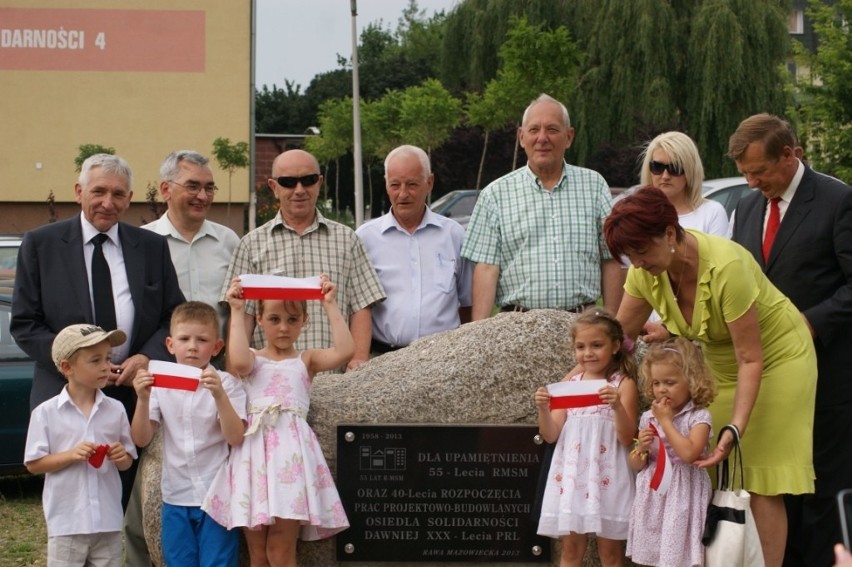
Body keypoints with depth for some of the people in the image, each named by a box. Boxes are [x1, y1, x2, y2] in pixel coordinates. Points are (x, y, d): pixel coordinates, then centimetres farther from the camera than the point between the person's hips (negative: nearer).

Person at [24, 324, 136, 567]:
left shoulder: (115, 409, 2)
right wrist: (71, 455, -18)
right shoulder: (46, 412, -6)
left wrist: (121, 457, -12)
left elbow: (127, 462, 11)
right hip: (66, 522, -3)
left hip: (108, 520, 3)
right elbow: (33, 464, -5)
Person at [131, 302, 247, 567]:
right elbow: (141, 439, -2)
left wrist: (219, 395, -27)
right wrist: (143, 399, -18)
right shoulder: (160, 384, 1)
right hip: (176, 498, 3)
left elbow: (235, 437, -14)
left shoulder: (225, 383, -5)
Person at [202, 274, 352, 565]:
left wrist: (330, 305, -4)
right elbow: (238, 361, -13)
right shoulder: (254, 359, 12)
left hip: (291, 450, -1)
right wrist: (237, 312, -8)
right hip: (255, 448, 1)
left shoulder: (306, 360, 13)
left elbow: (345, 351, -5)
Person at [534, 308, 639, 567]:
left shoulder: (623, 385, -2)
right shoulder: (569, 383, 8)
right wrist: (543, 409, -12)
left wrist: (618, 406, -24)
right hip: (571, 472, 4)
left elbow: (627, 439, -8)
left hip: (607, 473, -3)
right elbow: (551, 435, 6)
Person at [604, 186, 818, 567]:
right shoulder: (646, 271, -15)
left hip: (777, 358, -6)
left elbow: (751, 359, -29)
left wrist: (736, 429, -35)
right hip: (718, 364, 6)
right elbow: (619, 336, -4)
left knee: (761, 483, -9)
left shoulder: (725, 267, -34)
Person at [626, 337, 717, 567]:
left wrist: (665, 420, -17)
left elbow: (689, 453, -24)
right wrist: (641, 448, -9)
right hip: (653, 497, 5)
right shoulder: (648, 418, 7)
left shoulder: (699, 417, -8)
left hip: (682, 499, -5)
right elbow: (636, 465, 14)